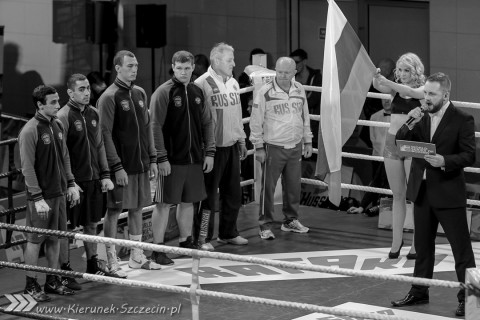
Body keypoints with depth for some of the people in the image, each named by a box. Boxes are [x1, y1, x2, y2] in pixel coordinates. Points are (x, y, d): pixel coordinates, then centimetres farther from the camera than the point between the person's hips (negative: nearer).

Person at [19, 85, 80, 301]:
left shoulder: (58, 125, 7)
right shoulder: (30, 131, -16)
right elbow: (27, 168, -17)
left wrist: (71, 184, 12)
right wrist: (38, 198, -19)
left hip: (59, 193, 7)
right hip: (40, 196, -7)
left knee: (55, 238, 13)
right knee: (35, 240, 2)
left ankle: (53, 281, 24)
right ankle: (31, 285, 11)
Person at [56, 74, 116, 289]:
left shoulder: (93, 113, 8)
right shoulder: (64, 116, -13)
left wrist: (105, 175, 10)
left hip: (93, 179, 7)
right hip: (73, 181, -7)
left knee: (91, 224, 16)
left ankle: (93, 265, 28)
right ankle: (65, 271, 7)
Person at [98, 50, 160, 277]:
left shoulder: (139, 93, 10)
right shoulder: (109, 97, -11)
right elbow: (105, 134, -14)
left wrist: (152, 159, 11)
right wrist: (117, 167, -18)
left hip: (141, 163, 7)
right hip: (121, 166, -7)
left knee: (137, 208, 12)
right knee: (113, 210, -1)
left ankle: (137, 257, 22)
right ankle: (111, 262, 4)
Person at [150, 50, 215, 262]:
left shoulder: (197, 92, 10)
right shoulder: (163, 92, -9)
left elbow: (207, 123, 16)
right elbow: (155, 127, -12)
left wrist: (209, 152, 8)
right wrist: (161, 158, -17)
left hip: (194, 158, 6)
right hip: (171, 160, -6)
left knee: (189, 202, 13)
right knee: (164, 203, -2)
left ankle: (186, 243, 25)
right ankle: (158, 249, 3)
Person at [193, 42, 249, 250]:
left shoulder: (233, 83, 11)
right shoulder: (203, 84, -15)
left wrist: (241, 140, 19)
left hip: (232, 146, 8)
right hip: (213, 147, -8)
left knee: (233, 194, 14)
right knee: (209, 195, -2)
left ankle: (228, 233, 27)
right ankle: (203, 238, 6)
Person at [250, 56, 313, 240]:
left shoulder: (299, 90, 6)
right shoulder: (266, 93, -10)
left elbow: (305, 117, 16)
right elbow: (256, 122, -6)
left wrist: (308, 141, 15)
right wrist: (258, 147, -8)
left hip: (295, 147, 5)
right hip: (273, 147, -5)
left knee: (293, 186, 11)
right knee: (268, 187, -2)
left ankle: (291, 220, 25)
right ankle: (265, 225, 4)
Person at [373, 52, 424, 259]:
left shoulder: (422, 90, -2)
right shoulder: (395, 89, 7)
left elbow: (410, 92, -24)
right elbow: (380, 87, -12)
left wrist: (387, 82, -38)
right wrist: (377, 79, -37)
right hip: (392, 141, 4)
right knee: (397, 195, 9)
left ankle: (416, 243, 2)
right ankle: (396, 240, 13)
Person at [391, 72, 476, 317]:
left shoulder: (462, 120, -10)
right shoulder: (421, 116, 6)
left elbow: (469, 156, -12)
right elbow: (400, 143, 4)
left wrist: (445, 161, -27)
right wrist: (410, 125, -13)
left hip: (449, 193, -6)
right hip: (422, 190, 6)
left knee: (461, 247, -2)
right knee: (423, 245, 17)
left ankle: (467, 297, 4)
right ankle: (419, 292, 28)